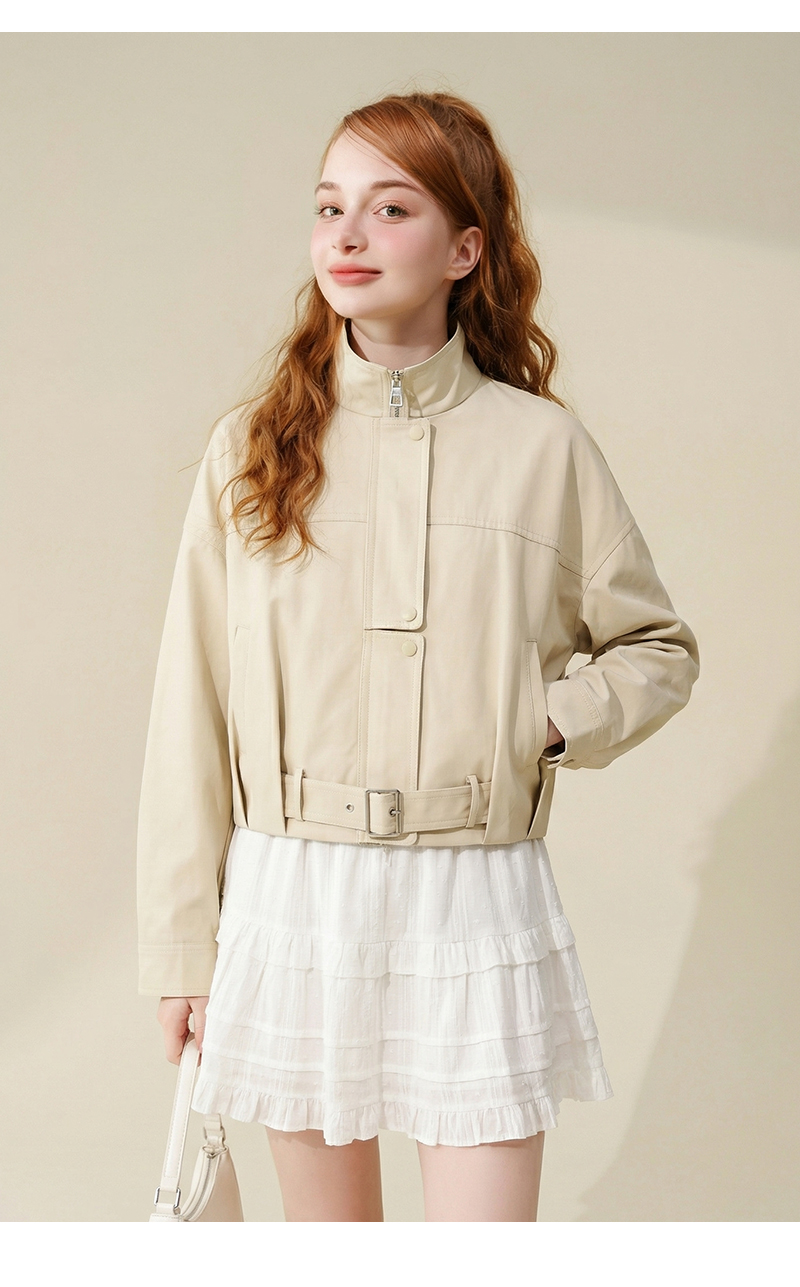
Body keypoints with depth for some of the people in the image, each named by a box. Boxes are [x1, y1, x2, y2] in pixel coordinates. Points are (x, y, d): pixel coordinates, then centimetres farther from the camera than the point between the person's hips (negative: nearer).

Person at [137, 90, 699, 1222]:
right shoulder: (251, 451, 2)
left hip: (476, 912, -1)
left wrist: (549, 718, -8)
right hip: (292, 902, 1)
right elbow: (191, 715, 4)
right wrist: (182, 948, 4)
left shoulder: (543, 449, 0)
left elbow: (660, 650, 12)